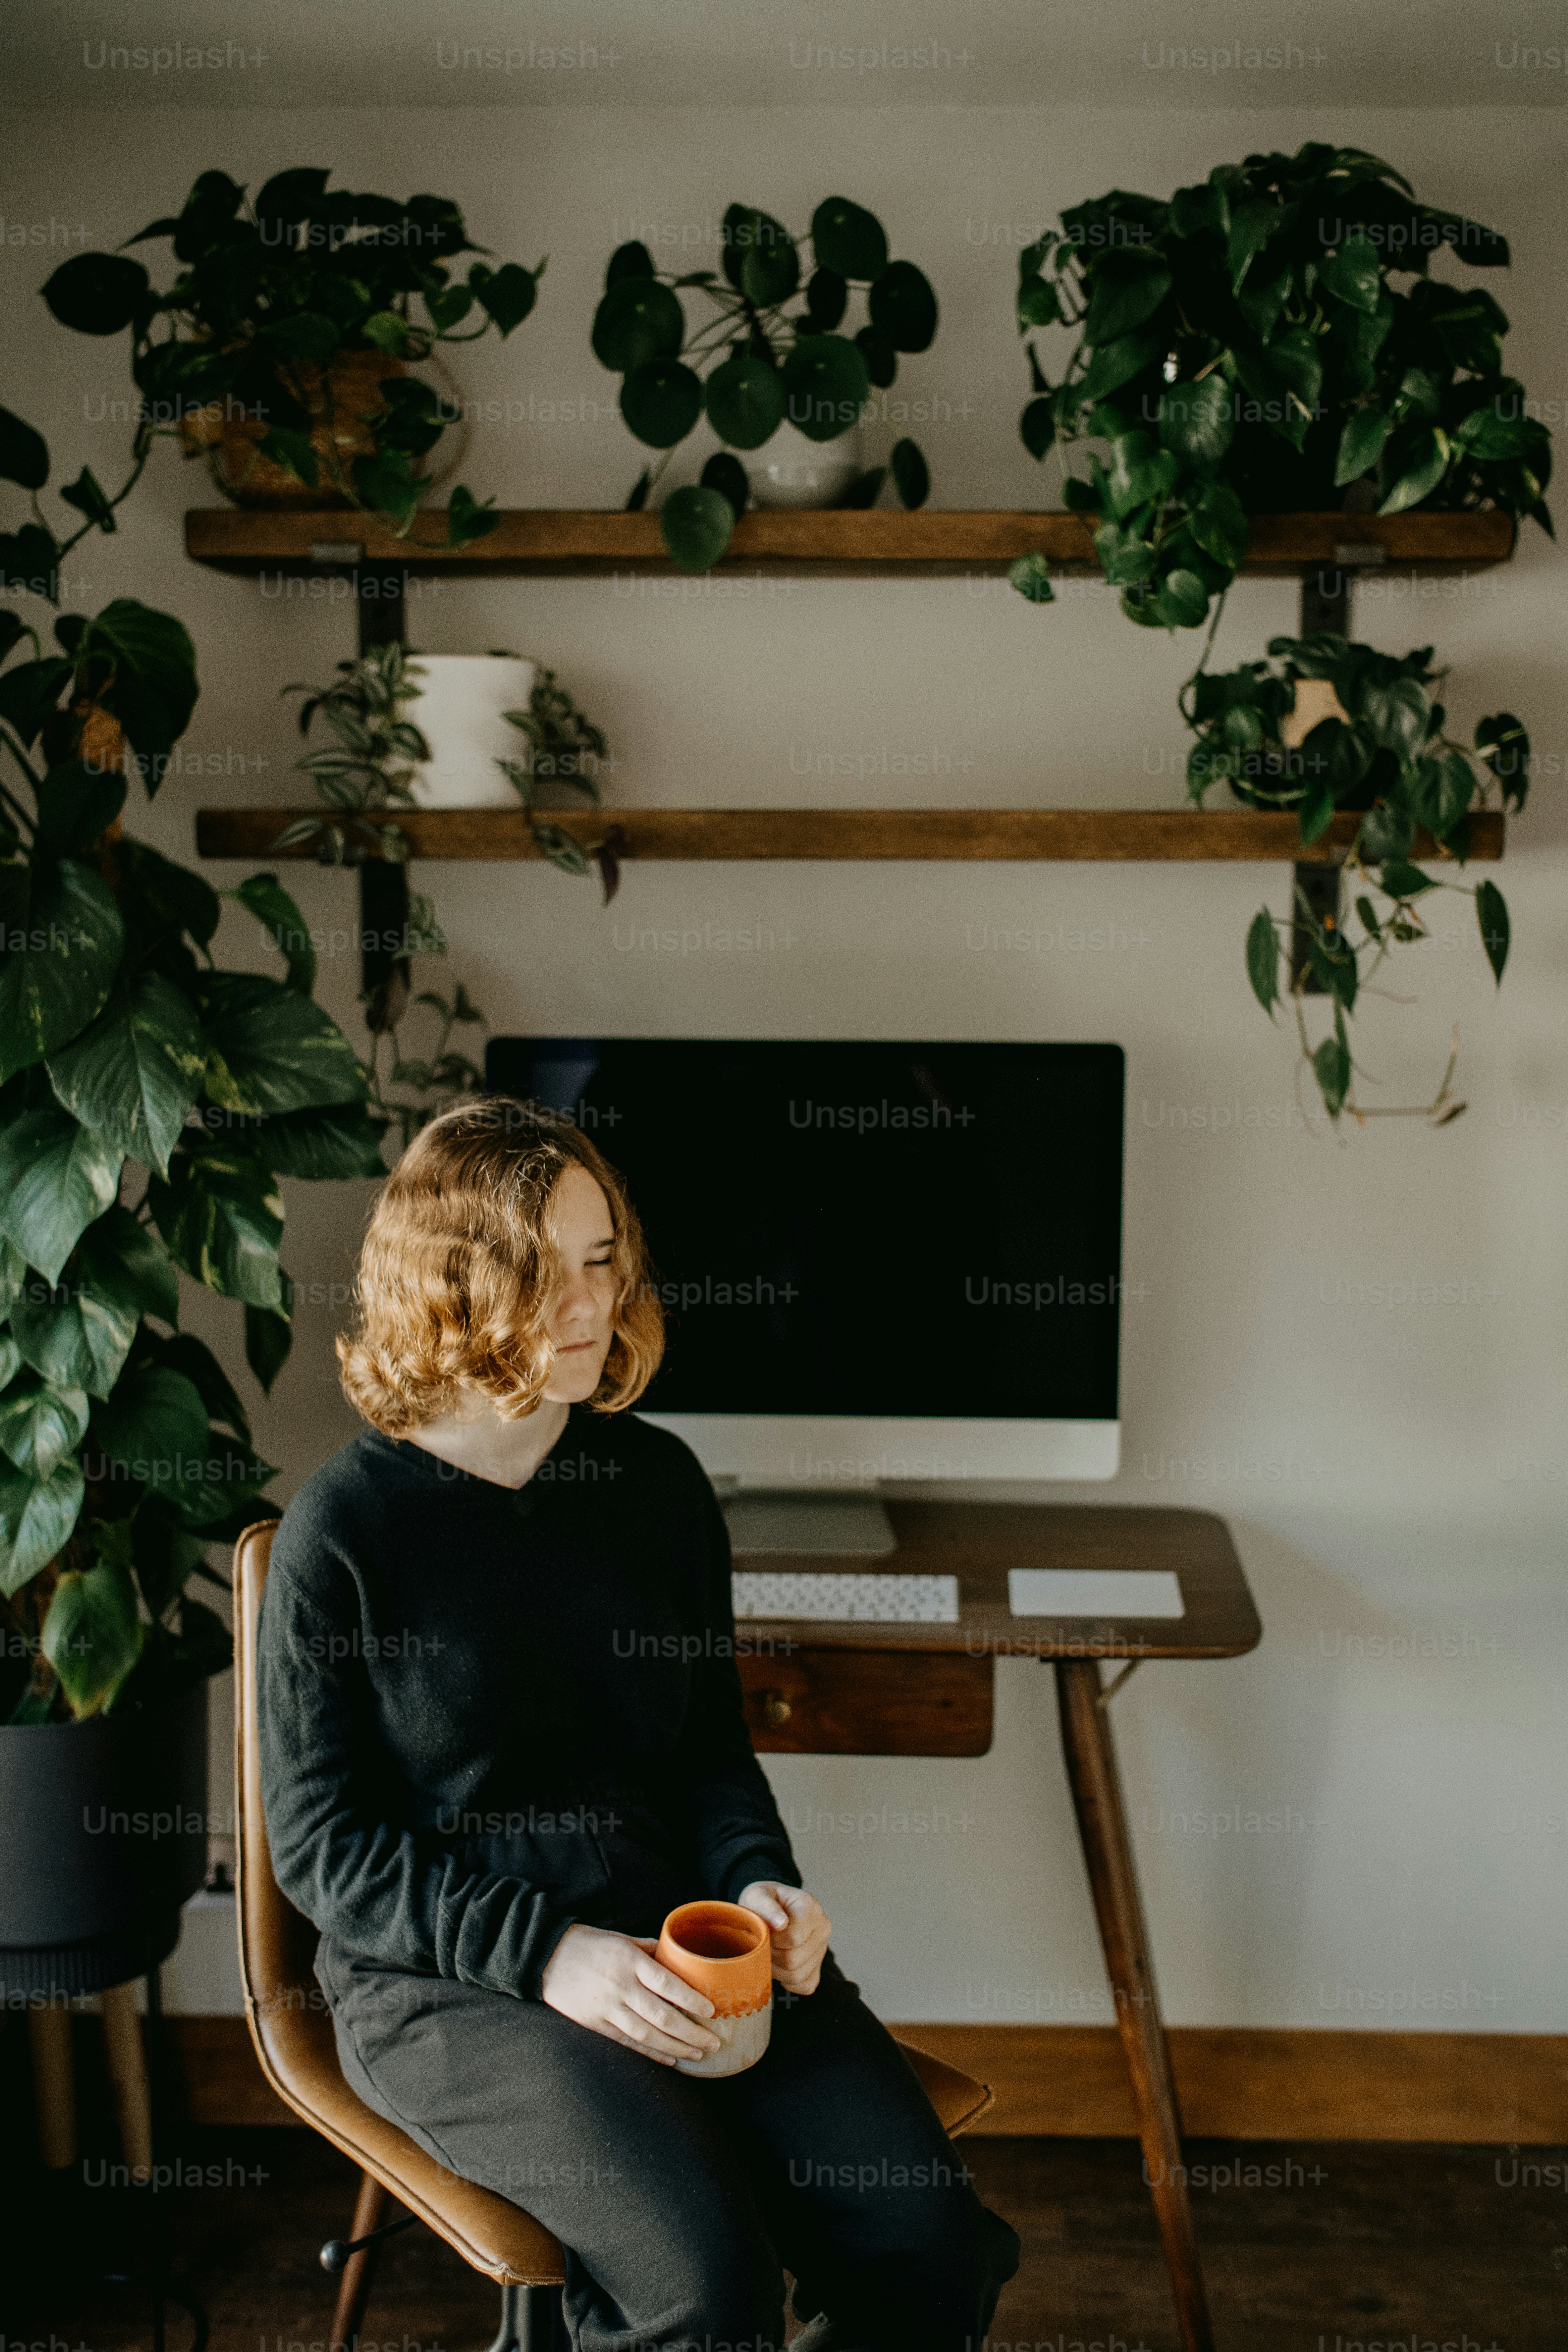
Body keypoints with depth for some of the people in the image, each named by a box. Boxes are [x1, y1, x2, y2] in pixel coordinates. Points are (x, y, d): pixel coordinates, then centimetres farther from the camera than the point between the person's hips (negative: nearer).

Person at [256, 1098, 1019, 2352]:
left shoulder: (659, 1482, 6)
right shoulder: (342, 1528, -8)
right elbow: (321, 1842, -6)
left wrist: (760, 1884, -6)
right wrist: (546, 1953, -18)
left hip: (670, 1926, 4)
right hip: (445, 1974, -4)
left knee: (928, 2234, -13)